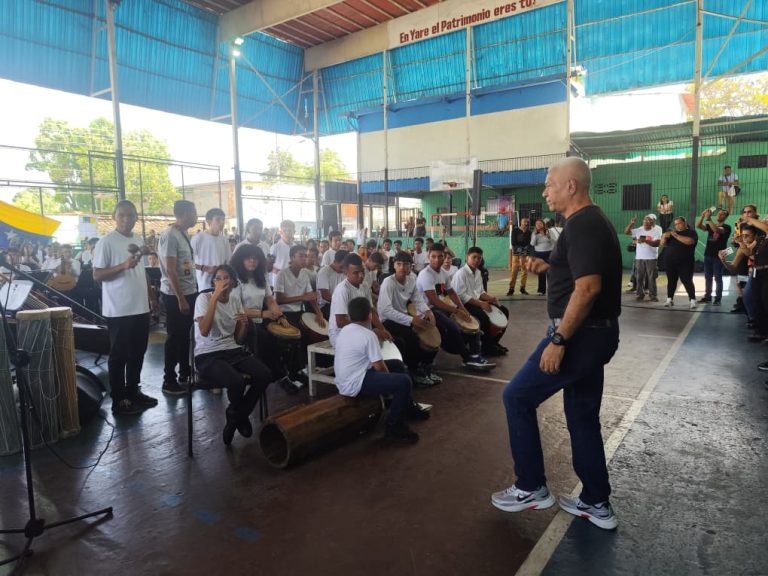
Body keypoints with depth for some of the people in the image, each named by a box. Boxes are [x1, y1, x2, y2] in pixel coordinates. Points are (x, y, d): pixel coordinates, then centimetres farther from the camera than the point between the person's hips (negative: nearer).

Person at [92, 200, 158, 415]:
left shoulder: (139, 240, 11)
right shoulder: (106, 242, -11)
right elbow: (97, 275, -13)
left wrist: (152, 297, 18)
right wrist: (123, 265, -26)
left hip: (141, 307, 7)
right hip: (118, 310, -7)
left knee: (137, 352, 14)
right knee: (119, 355, 2)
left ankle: (133, 391, 27)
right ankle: (118, 400, 12)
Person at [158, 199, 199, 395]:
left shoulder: (183, 234, 11)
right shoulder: (170, 235, -16)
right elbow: (170, 270, -19)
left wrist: (190, 293, 14)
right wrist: (180, 299, -20)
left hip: (189, 292, 8)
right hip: (175, 295, -8)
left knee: (185, 336, 15)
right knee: (175, 338, 1)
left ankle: (184, 375, 27)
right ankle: (169, 381, 13)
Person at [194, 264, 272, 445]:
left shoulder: (236, 301, 9)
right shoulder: (204, 298, -6)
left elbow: (239, 340, 11)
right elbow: (204, 331, -25)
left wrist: (244, 324, -11)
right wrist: (215, 296, -24)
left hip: (233, 351, 5)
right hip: (207, 356, -5)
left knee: (265, 375, -20)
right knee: (237, 382, -33)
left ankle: (236, 417, 6)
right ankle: (240, 416, 4)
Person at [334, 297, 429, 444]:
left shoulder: (344, 330, 9)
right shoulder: (368, 335, -17)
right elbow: (379, 366, -15)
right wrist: (388, 376, 6)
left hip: (343, 381, 10)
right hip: (354, 385, -10)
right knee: (404, 381, -17)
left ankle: (408, 408, 34)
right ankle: (393, 426, -5)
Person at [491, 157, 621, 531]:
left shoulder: (581, 225, -18)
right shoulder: (594, 222, 15)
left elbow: (588, 287, -28)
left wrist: (558, 340, -26)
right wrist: (549, 268, 14)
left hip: (579, 335, -10)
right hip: (595, 333, 10)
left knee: (517, 398, 2)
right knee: (582, 414, 17)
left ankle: (531, 488, 14)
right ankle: (597, 504, 27)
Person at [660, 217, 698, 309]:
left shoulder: (691, 232, 2)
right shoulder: (672, 233, 19)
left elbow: (689, 241, -19)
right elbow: (663, 244, 13)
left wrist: (677, 236, -19)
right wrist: (664, 237, -7)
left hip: (685, 263, -5)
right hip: (670, 262, 5)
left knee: (687, 281, -9)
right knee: (671, 281, 7)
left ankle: (692, 300, -7)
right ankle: (670, 299, 13)